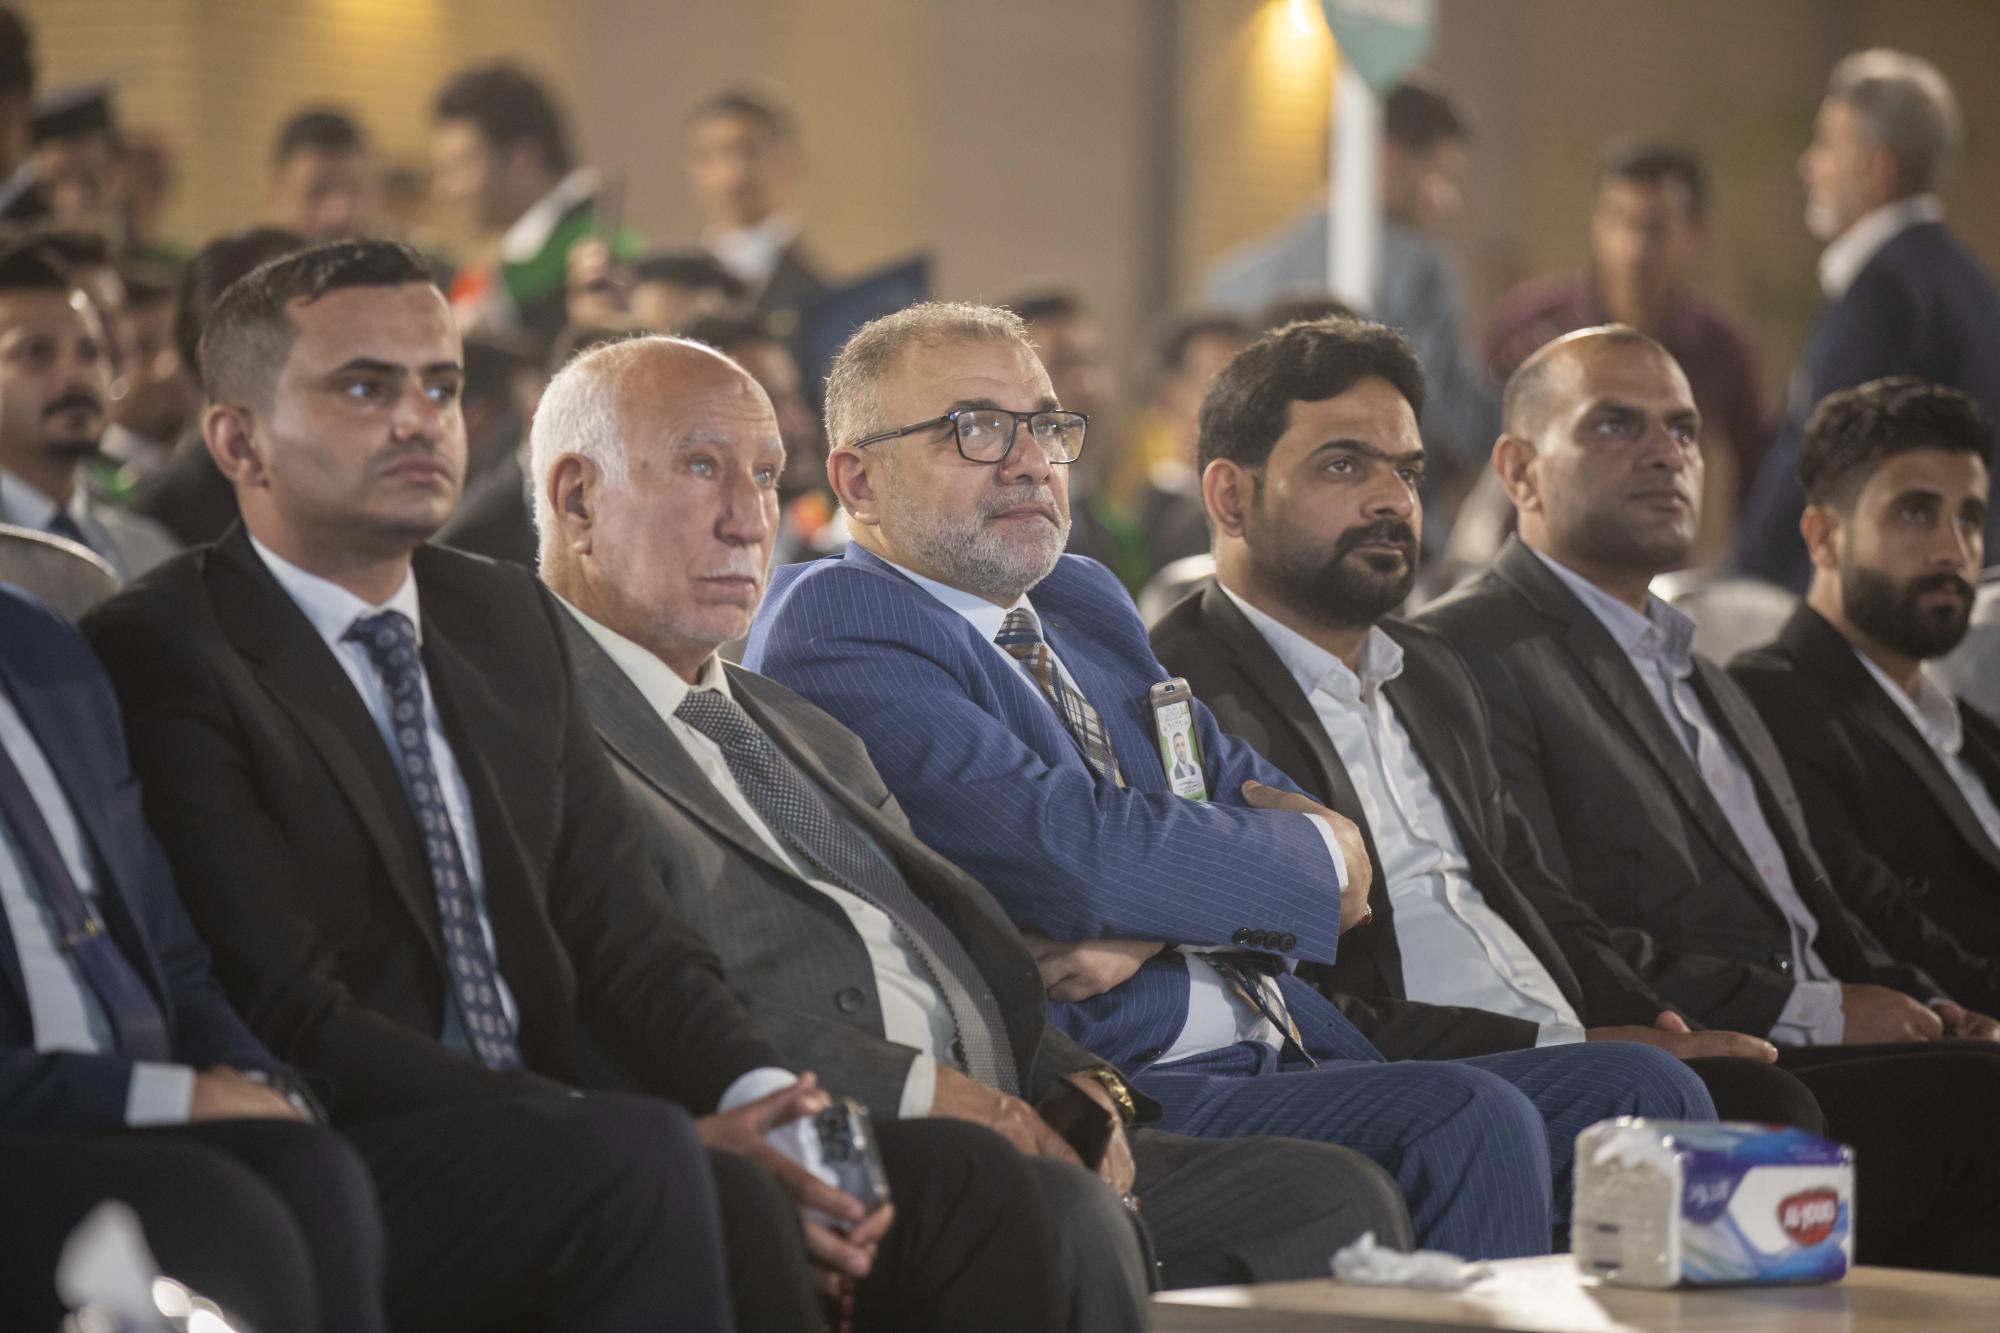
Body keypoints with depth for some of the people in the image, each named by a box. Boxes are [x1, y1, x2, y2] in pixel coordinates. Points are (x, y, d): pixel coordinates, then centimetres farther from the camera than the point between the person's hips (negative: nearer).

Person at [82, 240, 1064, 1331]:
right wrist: (674, 1145, -20)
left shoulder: (508, 618, 18)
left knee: (967, 1187, -14)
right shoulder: (161, 660, -7)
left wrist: (758, 1097, -9)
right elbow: (296, 1016, -15)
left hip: (566, 1122, 7)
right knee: (710, 1202, -34)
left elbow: (622, 931, 14)